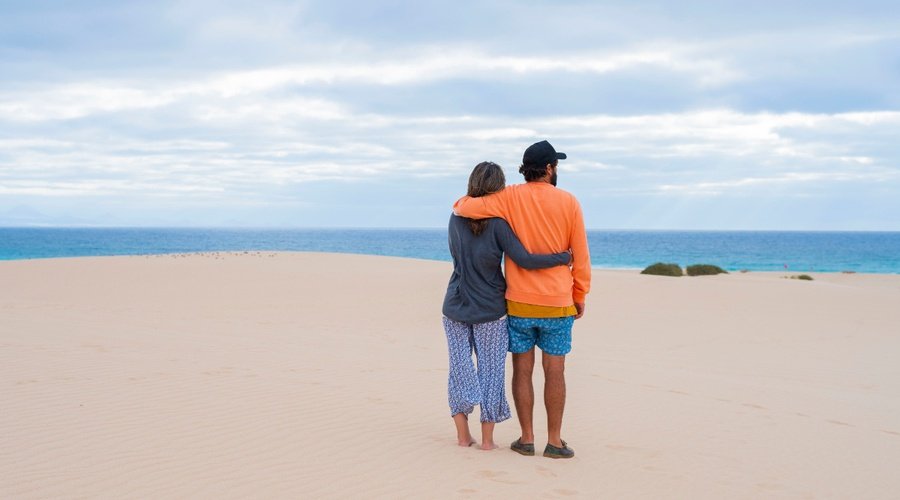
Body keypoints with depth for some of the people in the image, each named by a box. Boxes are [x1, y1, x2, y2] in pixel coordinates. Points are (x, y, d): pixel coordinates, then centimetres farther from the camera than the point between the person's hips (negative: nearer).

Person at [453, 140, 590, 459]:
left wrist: (463, 203, 11)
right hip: (557, 304, 0)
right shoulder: (569, 202, -4)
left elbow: (464, 208, -15)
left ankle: (527, 439, 11)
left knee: (522, 371, 7)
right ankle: (554, 442, 8)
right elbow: (581, 257, -1)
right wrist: (579, 297, 10)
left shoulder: (510, 198, -7)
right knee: (554, 372, 6)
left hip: (519, 303, 0)